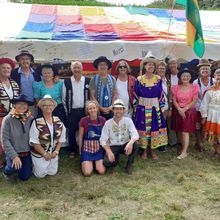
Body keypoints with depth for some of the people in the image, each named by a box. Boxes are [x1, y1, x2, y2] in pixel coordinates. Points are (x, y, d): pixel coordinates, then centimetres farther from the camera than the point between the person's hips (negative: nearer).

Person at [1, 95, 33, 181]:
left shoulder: (31, 119, -7)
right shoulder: (8, 119, -15)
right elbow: (5, 140, -15)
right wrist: (14, 156, -19)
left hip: (27, 153, 3)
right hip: (13, 153, -3)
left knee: (25, 177, 5)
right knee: (15, 167, -30)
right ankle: (7, 171, 8)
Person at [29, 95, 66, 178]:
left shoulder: (58, 121, -3)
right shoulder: (36, 122, -20)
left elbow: (61, 138, 1)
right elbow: (34, 141, -18)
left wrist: (56, 151, -8)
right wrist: (45, 153, -16)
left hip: (53, 153, 4)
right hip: (39, 154, -4)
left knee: (52, 172, 12)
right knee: (41, 174, 4)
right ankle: (34, 165, 34)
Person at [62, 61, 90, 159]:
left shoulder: (88, 81, 1)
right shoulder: (66, 81, 1)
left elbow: (91, 96, 5)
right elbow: (64, 97, 5)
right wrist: (67, 110, 3)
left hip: (84, 110, 0)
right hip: (72, 111, 0)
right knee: (71, 132, 5)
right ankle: (73, 151, 21)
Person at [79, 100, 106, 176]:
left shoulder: (103, 120, -2)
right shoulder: (83, 120, -7)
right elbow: (80, 137, 1)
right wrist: (80, 151, 4)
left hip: (99, 149, 1)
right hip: (87, 149, -1)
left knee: (101, 171, -14)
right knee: (87, 173, -15)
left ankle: (96, 162, 19)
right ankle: (85, 162, 18)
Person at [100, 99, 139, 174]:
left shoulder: (128, 120, -5)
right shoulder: (108, 123, -6)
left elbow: (135, 134, -18)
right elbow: (103, 140, -8)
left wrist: (130, 143, -40)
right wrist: (109, 152, -24)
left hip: (125, 145, 1)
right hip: (113, 146, -1)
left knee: (134, 144, -31)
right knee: (107, 162, -27)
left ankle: (129, 164, -4)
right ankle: (116, 158, 11)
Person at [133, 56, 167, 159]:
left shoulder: (158, 79, 2)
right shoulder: (139, 80, -2)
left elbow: (161, 95, 5)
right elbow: (136, 96, 2)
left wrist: (162, 107, 2)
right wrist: (135, 109, 1)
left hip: (155, 108, 1)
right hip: (142, 108, -1)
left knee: (155, 129, 5)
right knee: (143, 129, 3)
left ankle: (153, 150, 19)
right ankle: (144, 150, 17)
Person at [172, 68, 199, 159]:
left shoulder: (194, 87, -4)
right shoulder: (176, 87, 4)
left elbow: (194, 101, -5)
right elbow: (174, 101, 1)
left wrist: (185, 109, -13)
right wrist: (179, 109, -14)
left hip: (189, 111, -3)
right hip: (178, 111, 3)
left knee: (185, 132, -6)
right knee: (181, 132, 6)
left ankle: (184, 152, -1)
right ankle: (184, 149, 18)